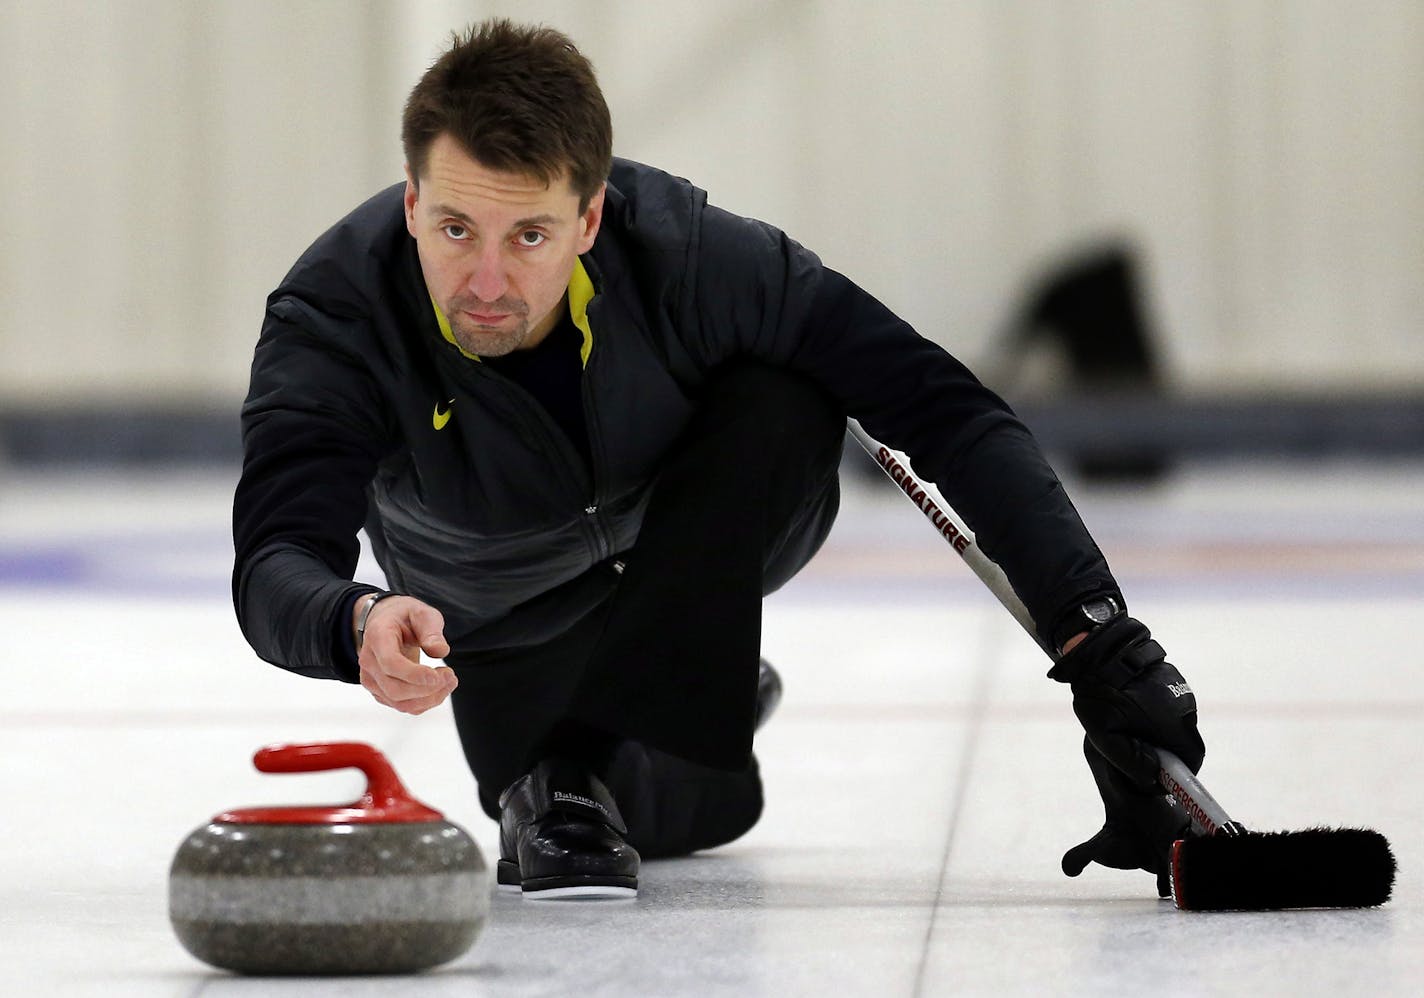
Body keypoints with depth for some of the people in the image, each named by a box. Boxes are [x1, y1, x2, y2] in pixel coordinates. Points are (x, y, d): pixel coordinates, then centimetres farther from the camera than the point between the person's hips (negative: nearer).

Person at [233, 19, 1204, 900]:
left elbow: (943, 408, -33)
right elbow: (275, 562, -45)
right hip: (512, 625, 1)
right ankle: (710, 698, 22)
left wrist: (1097, 634, -41)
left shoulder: (685, 250, -35)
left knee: (784, 401, -31)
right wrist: (358, 622, -70)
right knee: (691, 814, -13)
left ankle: (581, 757, -25)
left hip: (712, 537, -1)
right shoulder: (334, 315, -34)